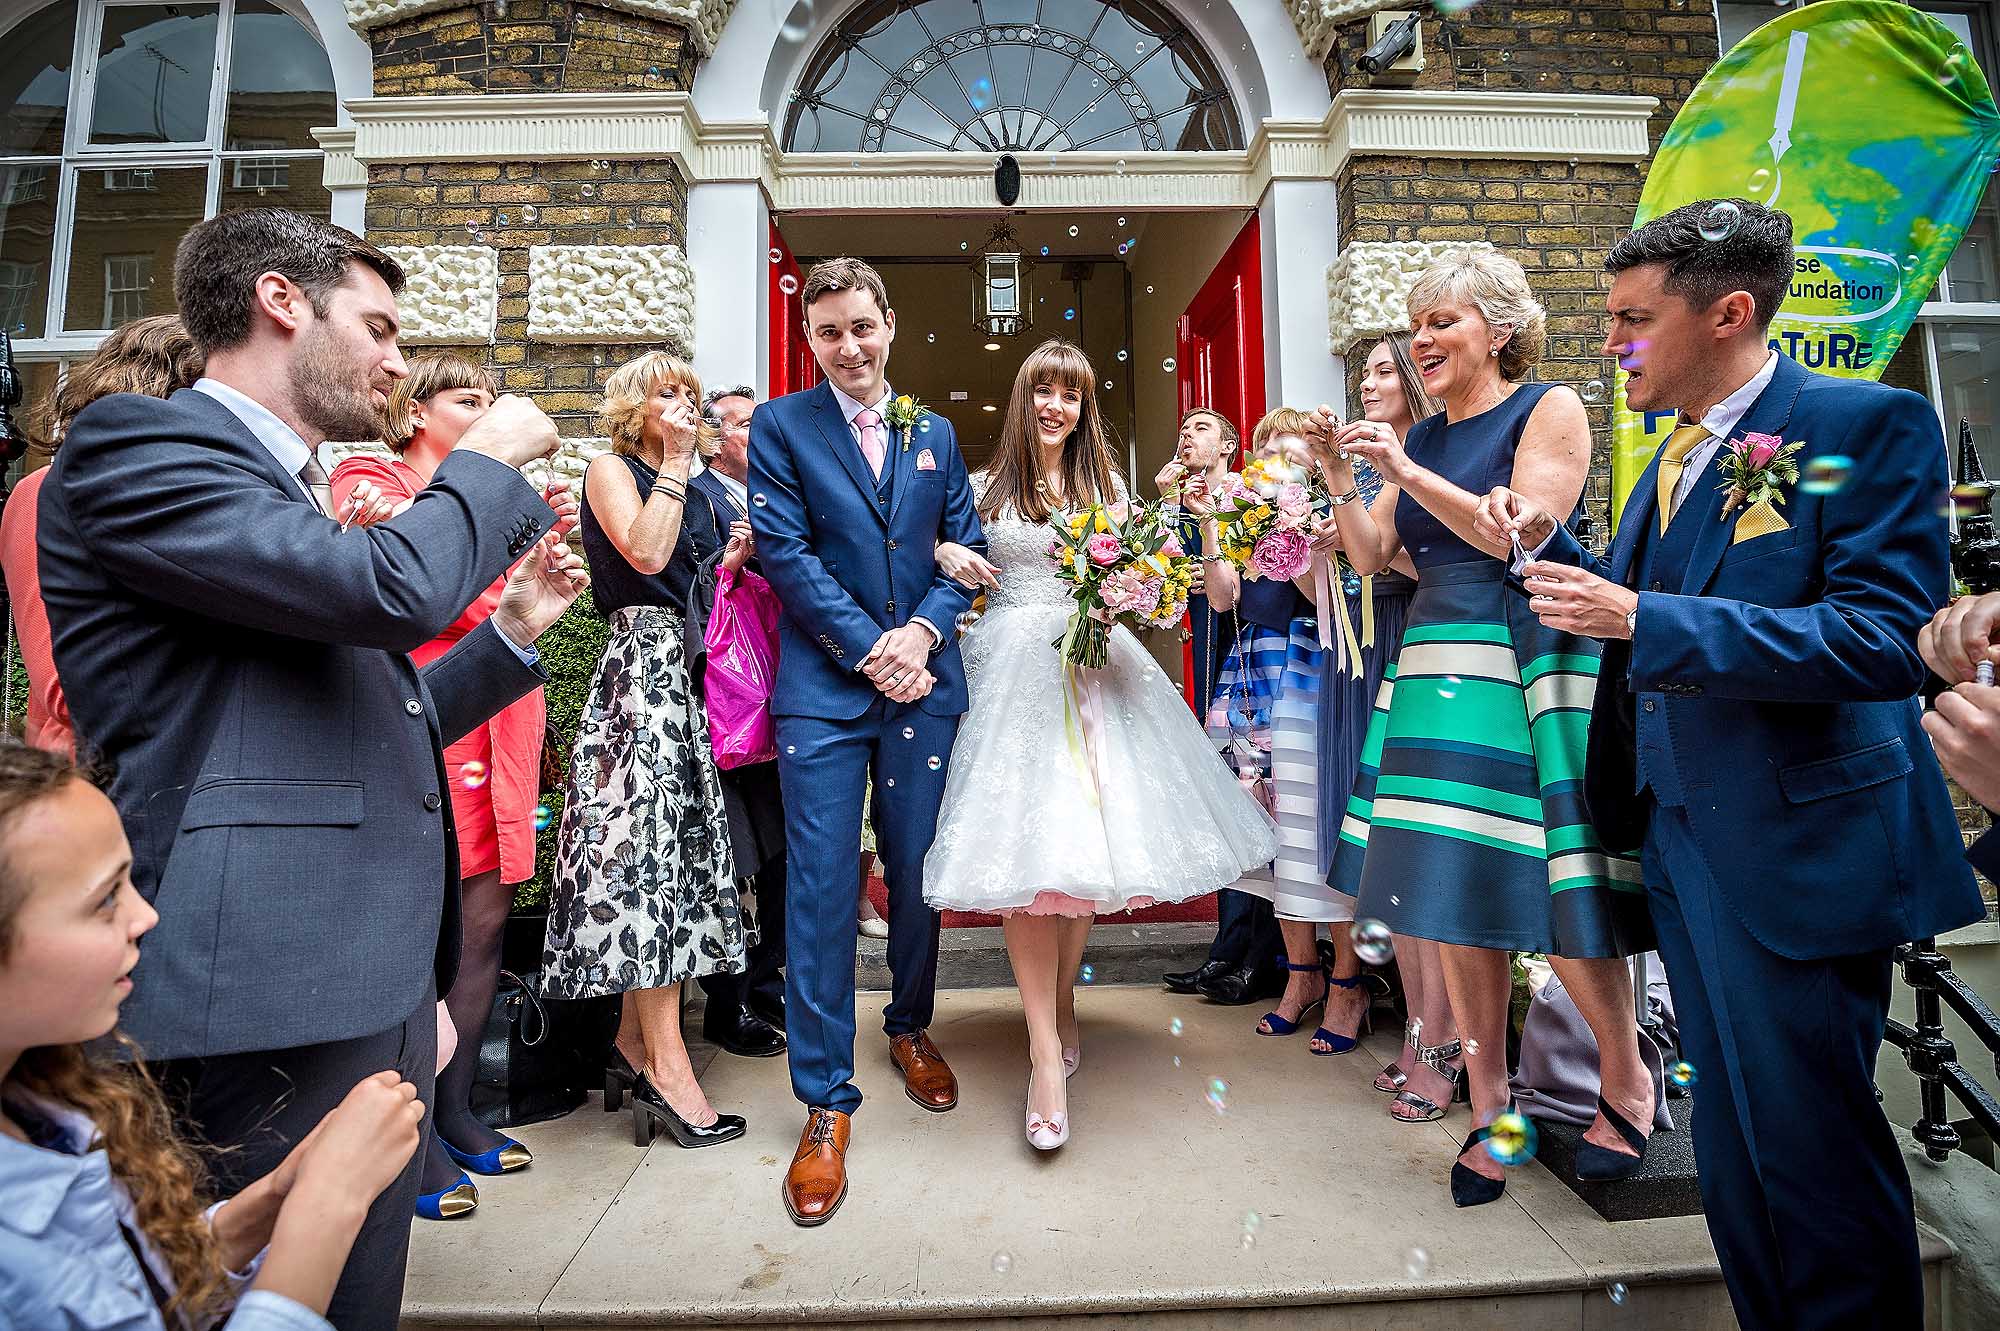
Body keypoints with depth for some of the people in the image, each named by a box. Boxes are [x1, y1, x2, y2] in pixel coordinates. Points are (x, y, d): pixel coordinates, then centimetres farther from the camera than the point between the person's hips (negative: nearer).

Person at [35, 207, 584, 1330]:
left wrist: (514, 627, 16)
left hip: (382, 979, 9)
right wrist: (493, 459, -5)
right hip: (275, 996, -9)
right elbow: (389, 587, -23)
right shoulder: (137, 441, -7)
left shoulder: (294, 495, 20)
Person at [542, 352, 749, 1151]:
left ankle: (633, 1043, 15)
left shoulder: (691, 488, 21)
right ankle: (666, 1064, -5)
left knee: (669, 845, 6)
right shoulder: (611, 469, 1)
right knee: (647, 844, -9)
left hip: (688, 671, 8)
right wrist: (674, 460, -10)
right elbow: (647, 553, -16)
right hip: (641, 662, -8)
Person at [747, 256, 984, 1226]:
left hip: (923, 681, 3)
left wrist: (921, 633, -8)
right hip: (823, 687, -3)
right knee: (821, 890, -2)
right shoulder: (779, 425, 4)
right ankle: (826, 1102, 11)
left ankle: (910, 1030, 36)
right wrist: (867, 648, -13)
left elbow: (964, 547, 10)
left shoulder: (935, 434, 15)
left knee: (917, 875, 11)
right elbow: (782, 552, -6)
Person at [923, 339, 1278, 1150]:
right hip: (1014, 667, -2)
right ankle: (1046, 1051, -7)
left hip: (1093, 668, 2)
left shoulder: (1106, 485, 15)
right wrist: (949, 558, -6)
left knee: (1087, 839, 3)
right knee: (1026, 844, -11)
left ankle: (1062, 1001, 25)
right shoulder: (987, 487, 10)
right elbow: (946, 555, 16)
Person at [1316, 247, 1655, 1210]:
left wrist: (1405, 471, -14)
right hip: (1439, 671, 5)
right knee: (1456, 895, 5)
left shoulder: (1550, 409, 0)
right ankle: (1489, 1106, 19)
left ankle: (1626, 1081, 26)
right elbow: (1371, 556, 11)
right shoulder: (1420, 436, 16)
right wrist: (1341, 475, -1)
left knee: (1555, 888, -1)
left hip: (1530, 663, -5)